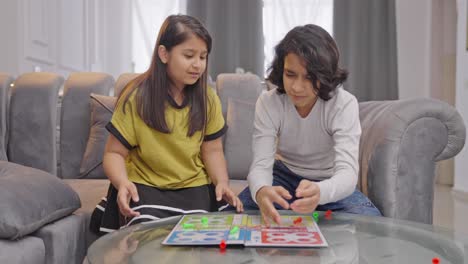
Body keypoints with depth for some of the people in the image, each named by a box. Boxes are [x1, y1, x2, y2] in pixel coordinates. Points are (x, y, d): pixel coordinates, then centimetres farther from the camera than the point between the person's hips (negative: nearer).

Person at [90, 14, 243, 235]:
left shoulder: (208, 99, -1)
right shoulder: (136, 97, -10)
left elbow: (212, 150, 5)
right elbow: (115, 153, -6)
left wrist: (222, 182, -14)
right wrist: (122, 183, -27)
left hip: (194, 186, 2)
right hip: (144, 186, -2)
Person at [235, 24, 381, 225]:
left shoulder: (344, 104, -25)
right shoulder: (268, 102, -19)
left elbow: (347, 171, -35)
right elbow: (261, 164, -26)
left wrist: (319, 192, -60)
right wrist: (261, 191, -53)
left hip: (329, 183, 0)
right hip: (285, 177, 1)